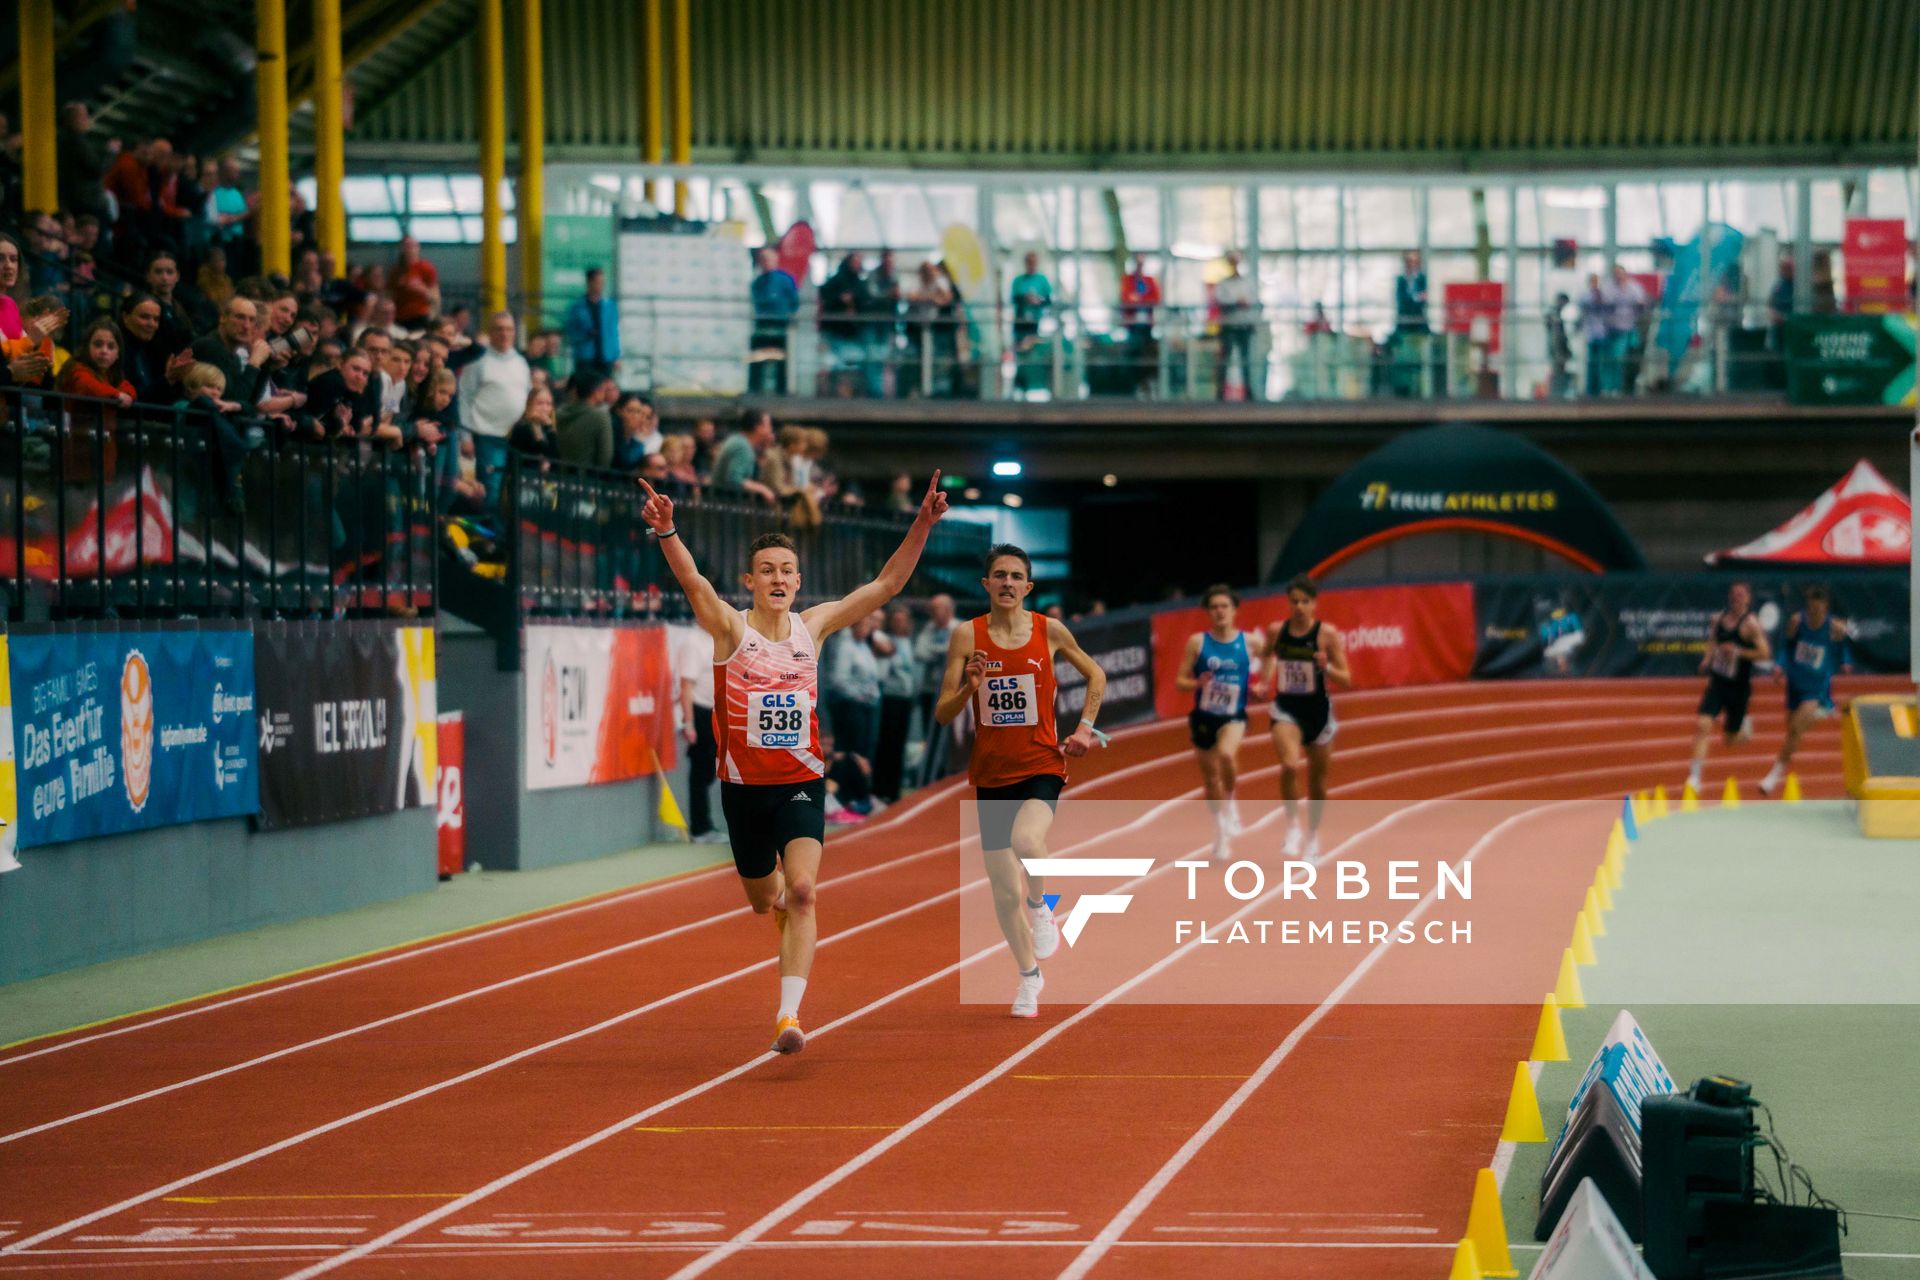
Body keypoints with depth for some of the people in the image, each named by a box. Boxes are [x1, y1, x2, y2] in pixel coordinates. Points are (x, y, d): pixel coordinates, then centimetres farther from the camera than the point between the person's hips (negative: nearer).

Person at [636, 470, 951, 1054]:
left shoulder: (812, 627, 2)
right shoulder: (731, 628, -7)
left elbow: (886, 584, 2)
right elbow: (692, 582, -26)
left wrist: (921, 526, -9)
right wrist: (667, 534, -45)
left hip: (801, 782, 0)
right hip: (744, 786, 0)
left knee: (801, 891, -19)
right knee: (764, 901, 16)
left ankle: (789, 1014, -22)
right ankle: (782, 900, 55)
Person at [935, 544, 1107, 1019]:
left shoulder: (1049, 630, -1)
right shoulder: (967, 635, -2)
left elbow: (1096, 676, 16)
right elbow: (942, 714, -1)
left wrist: (1084, 728, 5)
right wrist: (969, 689, -20)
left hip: (1041, 766, -2)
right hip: (991, 774, 2)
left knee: (1027, 840, -34)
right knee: (1006, 895, 5)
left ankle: (1041, 906, -3)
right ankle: (1029, 976, 28)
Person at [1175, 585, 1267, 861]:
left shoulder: (1250, 643, -4)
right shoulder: (1197, 642, -4)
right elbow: (1181, 681, -1)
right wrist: (1196, 683, -23)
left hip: (1233, 717, -2)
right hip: (1203, 716, 2)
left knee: (1226, 754, -33)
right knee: (1210, 779, 11)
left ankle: (1230, 803, -7)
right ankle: (1221, 833, 32)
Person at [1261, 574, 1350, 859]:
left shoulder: (1328, 634, -9)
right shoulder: (1277, 631, -3)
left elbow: (1346, 679, -7)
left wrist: (1326, 667, -25)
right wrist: (1265, 680, 5)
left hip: (1318, 710, 0)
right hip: (1286, 709, 0)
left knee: (1318, 780, 12)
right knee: (1290, 766, -26)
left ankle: (1313, 835, 34)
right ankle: (1292, 827, -10)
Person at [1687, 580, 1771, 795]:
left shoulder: (1751, 624, -13)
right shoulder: (1718, 619, 3)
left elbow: (1765, 653, -17)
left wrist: (1738, 651, -24)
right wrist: (1707, 660, 1)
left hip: (1739, 687, -4)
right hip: (1717, 683, 4)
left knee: (1730, 740, 8)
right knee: (1702, 724, -15)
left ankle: (1743, 727, 45)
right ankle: (1694, 776, -10)